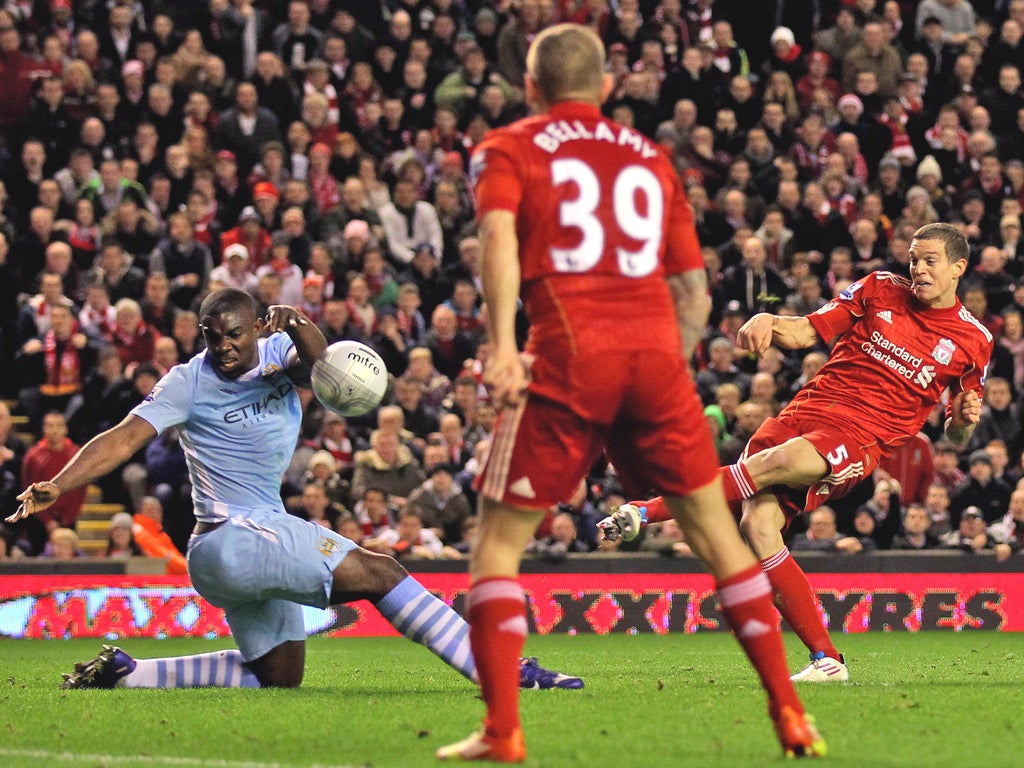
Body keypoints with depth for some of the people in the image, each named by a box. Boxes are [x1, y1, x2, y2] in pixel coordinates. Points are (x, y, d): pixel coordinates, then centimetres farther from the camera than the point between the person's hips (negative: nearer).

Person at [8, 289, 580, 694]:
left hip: (266, 535, 9)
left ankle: (125, 673, 17)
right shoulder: (190, 383, -8)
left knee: (278, 677, 18)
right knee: (379, 573, -17)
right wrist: (56, 488, -27)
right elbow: (126, 438, -14)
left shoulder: (275, 354, 7)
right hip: (232, 538, -8)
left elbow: (314, 360, -15)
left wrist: (301, 328, -38)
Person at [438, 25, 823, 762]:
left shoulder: (508, 150, 12)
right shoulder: (649, 156, 23)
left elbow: (499, 235, -10)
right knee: (715, 530, 15)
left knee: (498, 542, 6)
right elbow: (695, 292, 19)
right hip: (656, 351, 3)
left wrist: (503, 342, -20)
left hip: (569, 357, -3)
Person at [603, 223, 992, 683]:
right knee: (757, 525, -21)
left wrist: (964, 421, -5)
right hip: (808, 411, 3)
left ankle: (646, 511, -29)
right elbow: (806, 332, 13)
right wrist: (768, 322, -9)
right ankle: (826, 660, -14)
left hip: (863, 437, -3)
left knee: (771, 464, -35)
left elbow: (955, 434, 19)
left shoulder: (973, 341, 10)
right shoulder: (878, 290, 13)